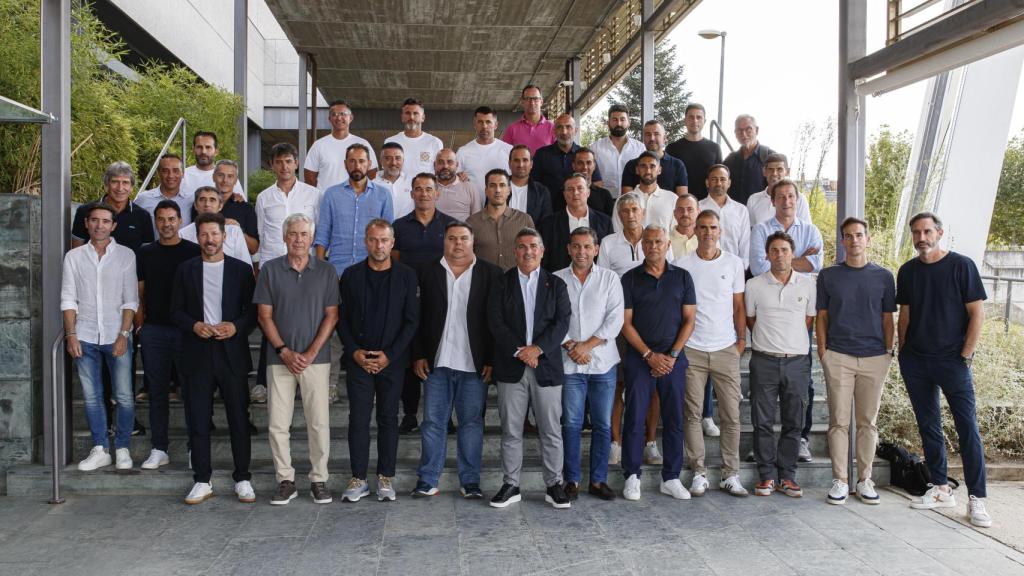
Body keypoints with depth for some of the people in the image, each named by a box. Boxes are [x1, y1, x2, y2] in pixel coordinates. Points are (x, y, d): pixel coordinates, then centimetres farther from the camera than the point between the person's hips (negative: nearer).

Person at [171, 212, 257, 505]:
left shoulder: (242, 270, 5)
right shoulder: (185, 270, 9)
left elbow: (254, 311, 4)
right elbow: (176, 310, 8)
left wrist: (236, 326, -14)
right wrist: (194, 325, -10)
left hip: (232, 352, -1)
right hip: (197, 354, 1)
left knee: (239, 419, 3)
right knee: (198, 421, 5)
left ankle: (242, 480, 13)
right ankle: (202, 481, 16)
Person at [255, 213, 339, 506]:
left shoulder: (326, 272, 4)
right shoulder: (270, 270, 4)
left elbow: (331, 316, 1)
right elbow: (264, 315, 2)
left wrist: (311, 353, -8)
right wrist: (284, 351, -7)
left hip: (316, 358, 0)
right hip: (280, 358, 1)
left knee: (319, 422, 1)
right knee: (277, 424, 2)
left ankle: (319, 479, 13)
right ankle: (285, 480, 14)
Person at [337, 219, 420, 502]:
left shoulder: (406, 276, 1)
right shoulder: (351, 275, 5)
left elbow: (412, 320, -1)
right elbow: (342, 319, 6)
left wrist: (390, 355, -9)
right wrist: (354, 351, -7)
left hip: (392, 361, -1)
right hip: (358, 360, 1)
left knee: (389, 418, 6)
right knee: (358, 418, 1)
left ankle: (386, 478, 16)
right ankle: (358, 479, 10)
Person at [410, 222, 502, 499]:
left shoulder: (491, 274, 2)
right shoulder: (427, 272, 6)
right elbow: (418, 317, 5)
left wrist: (492, 360, -5)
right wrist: (418, 356, 0)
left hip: (474, 364, -1)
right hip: (436, 362, 1)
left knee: (472, 423, 6)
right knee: (433, 422, 6)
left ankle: (470, 481, 16)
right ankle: (427, 481, 15)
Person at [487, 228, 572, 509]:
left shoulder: (555, 284, 8)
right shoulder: (502, 283, 6)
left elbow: (562, 321, -1)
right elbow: (495, 321, -3)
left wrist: (537, 348, -13)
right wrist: (519, 351, -13)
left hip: (547, 365, 0)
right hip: (510, 367, 0)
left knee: (551, 430, 5)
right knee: (510, 430, 7)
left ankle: (554, 485, 17)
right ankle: (510, 485, 17)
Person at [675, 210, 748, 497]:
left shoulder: (734, 263, 6)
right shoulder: (682, 264, 2)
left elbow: (738, 306, 10)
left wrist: (742, 339, 2)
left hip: (726, 349, 1)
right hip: (692, 350, -1)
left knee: (731, 415, 2)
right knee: (693, 414, 2)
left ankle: (730, 475, 11)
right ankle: (699, 473, 10)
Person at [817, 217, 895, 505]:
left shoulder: (883, 276, 8)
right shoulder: (828, 275, 5)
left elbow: (888, 319, 10)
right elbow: (822, 316, 7)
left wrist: (888, 352, 3)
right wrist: (823, 351, -1)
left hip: (874, 358, 1)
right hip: (838, 357, -1)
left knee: (868, 422, 7)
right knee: (839, 421, 0)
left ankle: (865, 480, 17)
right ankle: (840, 480, 6)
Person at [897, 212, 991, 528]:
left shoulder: (961, 265, -4)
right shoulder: (907, 271, 9)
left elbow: (977, 313, -4)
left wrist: (965, 356, -9)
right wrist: (902, 353, 8)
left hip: (952, 359, -4)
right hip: (915, 360, 4)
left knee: (968, 427, -6)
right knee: (928, 426, 9)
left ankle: (976, 499, -1)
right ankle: (941, 489, 19)